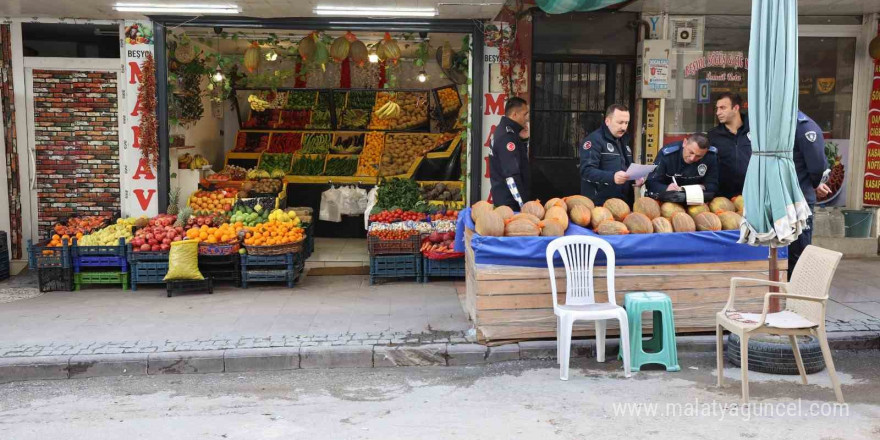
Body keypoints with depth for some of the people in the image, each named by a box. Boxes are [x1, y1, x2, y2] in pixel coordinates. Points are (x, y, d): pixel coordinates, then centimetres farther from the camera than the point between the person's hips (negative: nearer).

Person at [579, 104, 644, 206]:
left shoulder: (624, 141, 19)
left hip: (623, 203, 8)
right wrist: (612, 177, -34)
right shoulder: (594, 140, -10)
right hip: (599, 204, -8)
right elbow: (586, 170, -21)